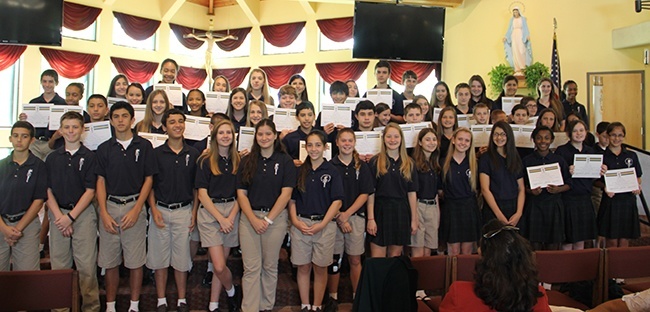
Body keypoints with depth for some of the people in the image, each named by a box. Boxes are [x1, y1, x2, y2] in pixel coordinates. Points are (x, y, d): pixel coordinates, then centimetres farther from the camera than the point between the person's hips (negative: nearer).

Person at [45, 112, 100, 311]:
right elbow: (47, 191, 7)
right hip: (58, 214, 3)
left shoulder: (89, 157, 1)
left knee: (86, 264, -3)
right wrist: (58, 216, -6)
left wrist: (71, 216, -10)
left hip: (83, 214, -3)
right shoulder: (52, 158, 10)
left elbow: (90, 191, -3)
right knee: (58, 264, 6)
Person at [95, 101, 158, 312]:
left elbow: (148, 179, 1)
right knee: (110, 261, 7)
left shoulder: (144, 146, 2)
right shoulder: (104, 149, 8)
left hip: (135, 206, -2)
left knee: (135, 261, 3)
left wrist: (136, 210, -8)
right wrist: (104, 213, -5)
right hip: (110, 207, 2)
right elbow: (100, 181, 6)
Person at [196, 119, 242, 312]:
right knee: (219, 265, -8)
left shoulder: (238, 161, 7)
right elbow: (202, 194, -5)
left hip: (232, 212, 3)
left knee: (220, 264, 5)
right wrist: (220, 218, -11)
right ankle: (232, 291, 20)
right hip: (210, 213, -3)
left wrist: (231, 217, -6)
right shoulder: (206, 161, -2)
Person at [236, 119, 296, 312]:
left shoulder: (285, 161, 0)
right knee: (251, 268, 1)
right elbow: (241, 193, 3)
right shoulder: (247, 161, 7)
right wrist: (253, 219, -9)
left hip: (276, 218, -1)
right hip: (249, 217, 1)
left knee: (270, 266, 9)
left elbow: (286, 194, -6)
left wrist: (268, 219, -10)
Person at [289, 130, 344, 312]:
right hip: (300, 225, 2)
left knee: (320, 268, 7)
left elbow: (337, 201, -5)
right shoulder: (299, 171, 8)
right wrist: (295, 221, -5)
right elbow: (292, 200, 10)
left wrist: (322, 224, -12)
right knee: (303, 267, 8)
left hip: (324, 225, -2)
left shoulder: (332, 171, 0)